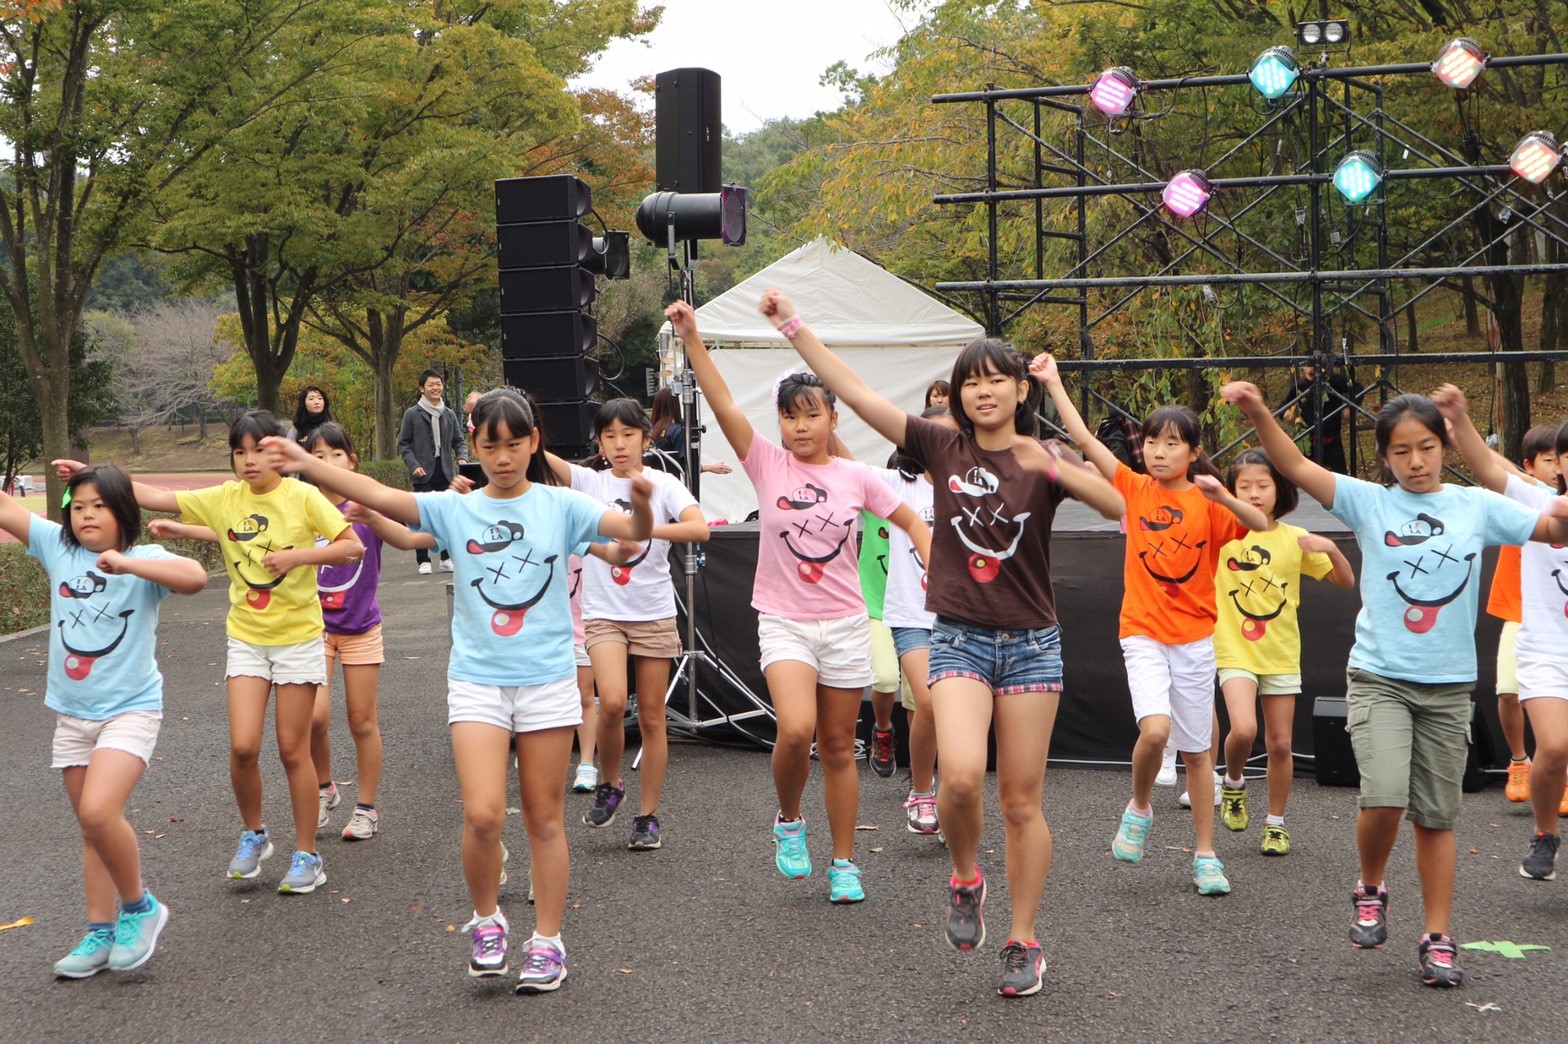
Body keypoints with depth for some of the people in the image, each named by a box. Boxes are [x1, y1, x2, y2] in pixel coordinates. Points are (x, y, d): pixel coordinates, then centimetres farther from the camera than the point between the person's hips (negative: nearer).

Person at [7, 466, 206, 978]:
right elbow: (6, 508, 0)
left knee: (98, 811, -23)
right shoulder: (57, 547, 2)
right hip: (72, 714, 6)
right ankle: (101, 933, 22)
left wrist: (127, 564, -34)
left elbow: (195, 577, -30)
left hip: (130, 710, -6)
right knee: (92, 828, 12)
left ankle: (138, 906, -1)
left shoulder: (144, 559, -11)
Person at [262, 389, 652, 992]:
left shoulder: (558, 506, 1)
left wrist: (641, 506, -32)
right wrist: (307, 467, -19)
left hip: (547, 679, 0)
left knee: (545, 817, 7)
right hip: (477, 679, 0)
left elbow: (634, 530, -9)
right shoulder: (456, 509, 2)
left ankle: (547, 942, 19)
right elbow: (377, 495, -7)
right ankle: (487, 921, 13)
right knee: (482, 814, -12)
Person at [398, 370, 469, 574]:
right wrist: (413, 465, -12)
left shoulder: (449, 414, 12)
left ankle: (447, 558, 12)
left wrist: (462, 457, -3)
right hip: (424, 473, -3)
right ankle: (423, 561, 2)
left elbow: (459, 441, 17)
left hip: (446, 472, 3)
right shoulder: (412, 414, 1)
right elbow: (403, 444, 1)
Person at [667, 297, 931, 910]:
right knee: (795, 730, -23)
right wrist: (691, 337, -24)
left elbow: (910, 521, 13)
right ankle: (788, 820, 7)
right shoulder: (767, 464, -3)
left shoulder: (855, 477, 1)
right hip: (784, 623, -1)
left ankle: (844, 862, 22)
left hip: (845, 624, 2)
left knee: (838, 747, 9)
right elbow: (722, 402, -14)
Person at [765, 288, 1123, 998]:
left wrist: (1052, 468, -29)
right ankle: (964, 879, 9)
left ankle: (1024, 942, 17)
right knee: (961, 776, -22)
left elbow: (1115, 505, -16)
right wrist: (792, 325, -9)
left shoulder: (1044, 460, 1)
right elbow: (854, 391, -4)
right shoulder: (943, 448, 2)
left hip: (1031, 644, 0)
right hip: (959, 639, 0)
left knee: (1021, 800, 3)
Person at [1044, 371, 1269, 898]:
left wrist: (1223, 498, -29)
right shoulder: (1135, 488, 1)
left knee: (1197, 749, 8)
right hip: (1143, 634, 0)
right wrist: (1053, 381, -7)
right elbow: (1083, 437, -4)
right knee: (1155, 729, -22)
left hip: (1194, 638, 1)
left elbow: (1262, 527, -16)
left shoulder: (1208, 503, -1)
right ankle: (1139, 807, 7)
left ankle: (1205, 854, 19)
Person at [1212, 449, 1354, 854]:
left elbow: (1346, 581, 4)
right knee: (1243, 730, -22)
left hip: (1282, 654, 2)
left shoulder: (1294, 539, 1)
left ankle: (1276, 823, 23)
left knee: (1280, 744, 6)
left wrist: (1331, 548, -15)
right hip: (1235, 650, -2)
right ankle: (1233, 783, 9)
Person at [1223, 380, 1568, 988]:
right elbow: (1296, 467, -12)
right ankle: (1370, 891, 9)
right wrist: (1257, 413, -27)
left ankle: (1437, 938, 20)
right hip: (1379, 678, -2)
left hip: (1448, 686, 2)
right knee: (1384, 796, -20)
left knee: (1437, 816, 8)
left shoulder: (1477, 507, 4)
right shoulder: (1370, 502, -2)